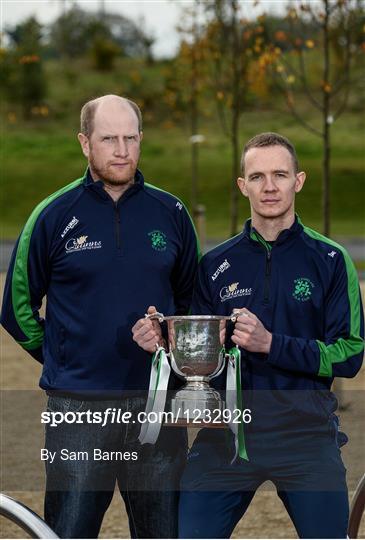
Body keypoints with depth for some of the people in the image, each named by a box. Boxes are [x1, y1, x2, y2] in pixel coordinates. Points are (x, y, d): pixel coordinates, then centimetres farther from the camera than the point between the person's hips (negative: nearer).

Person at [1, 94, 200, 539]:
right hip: (80, 410, -2)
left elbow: (190, 298, 21)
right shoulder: (54, 215, 0)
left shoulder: (169, 213, 7)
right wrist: (63, 361, 8)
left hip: (158, 406, 2)